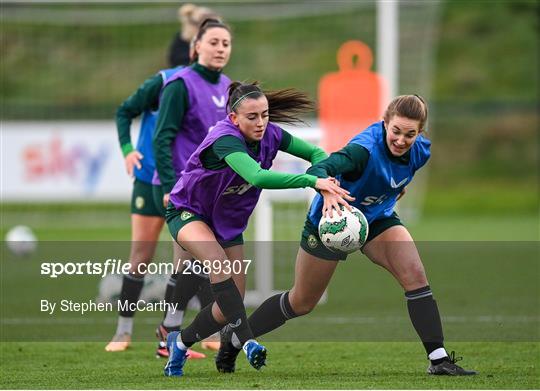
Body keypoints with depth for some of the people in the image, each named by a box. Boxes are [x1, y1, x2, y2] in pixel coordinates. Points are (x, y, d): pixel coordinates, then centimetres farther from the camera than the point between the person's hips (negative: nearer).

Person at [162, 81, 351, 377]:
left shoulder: (269, 135, -15)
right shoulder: (225, 141, -35)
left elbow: (315, 153, -5)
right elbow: (257, 176, -51)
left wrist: (325, 177, -28)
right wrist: (312, 181, -55)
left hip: (228, 220, 7)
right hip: (188, 211, -6)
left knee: (230, 307, 1)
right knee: (218, 262, -37)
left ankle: (180, 342, 27)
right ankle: (247, 342, -40)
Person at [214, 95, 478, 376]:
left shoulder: (420, 150, -16)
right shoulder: (366, 148, -38)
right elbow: (317, 170, -52)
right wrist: (328, 193, -71)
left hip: (377, 217, 5)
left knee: (415, 276, -20)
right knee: (301, 303, 10)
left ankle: (439, 360, -16)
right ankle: (234, 339, 33)